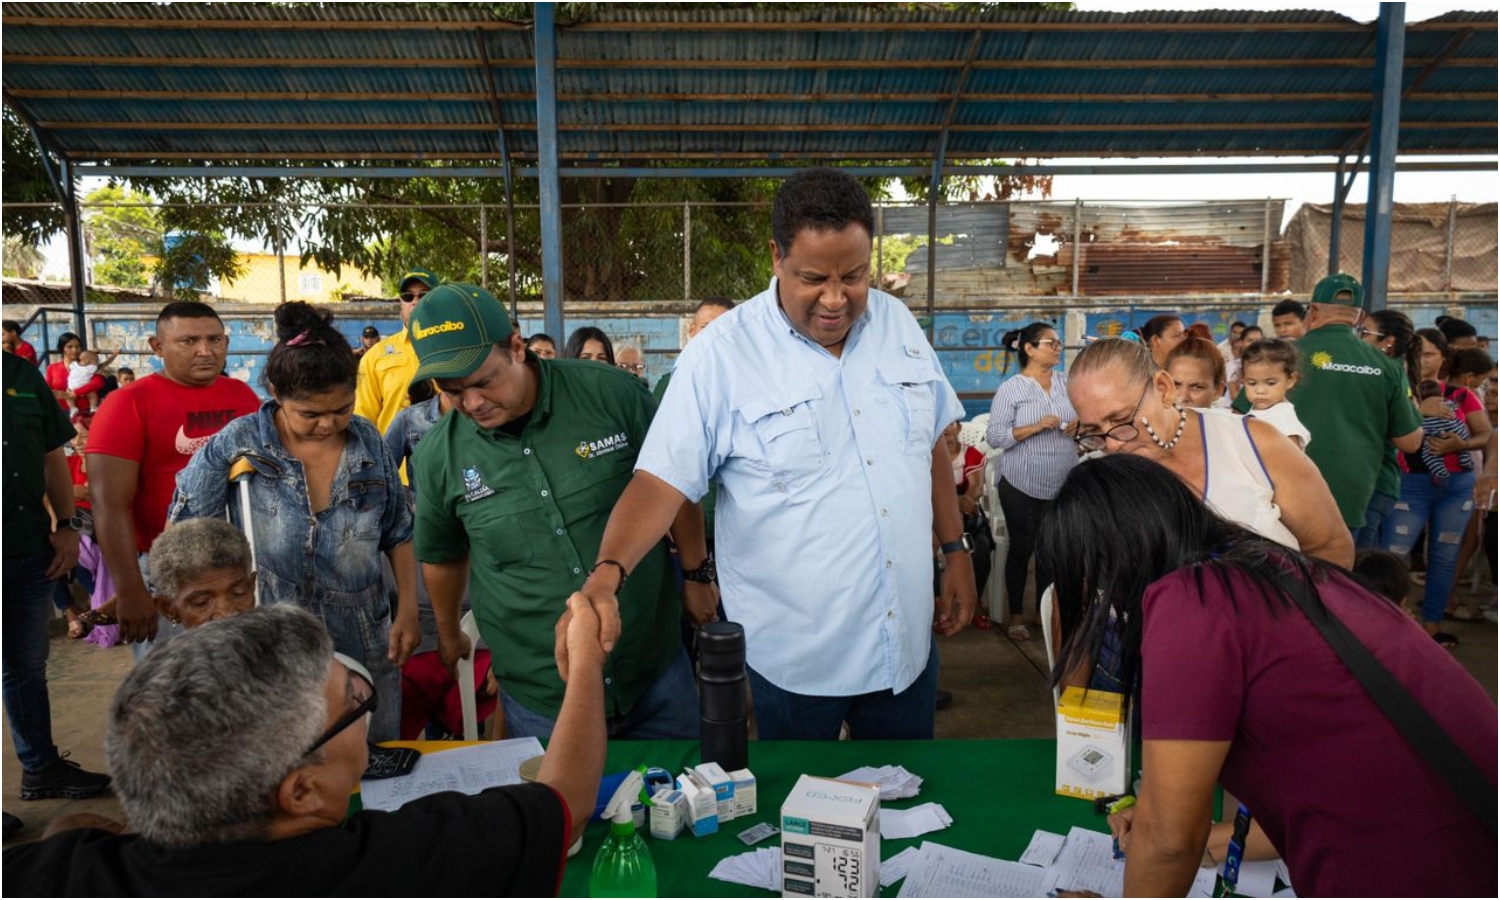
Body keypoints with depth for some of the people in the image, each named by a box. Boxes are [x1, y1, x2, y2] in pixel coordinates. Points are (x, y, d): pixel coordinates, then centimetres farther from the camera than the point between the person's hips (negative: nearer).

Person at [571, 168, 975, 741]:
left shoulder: (899, 325, 1)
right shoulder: (720, 354, -15)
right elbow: (662, 481, -17)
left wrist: (955, 550, 10)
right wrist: (608, 573, -31)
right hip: (793, 655, -4)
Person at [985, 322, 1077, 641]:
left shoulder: (1066, 383, 5)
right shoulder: (1010, 389, -10)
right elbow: (994, 437, -14)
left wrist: (1080, 425, -8)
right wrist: (1036, 427, -23)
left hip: (1063, 484, 4)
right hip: (1022, 486, -4)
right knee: (1021, 549, 8)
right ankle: (1016, 615, 22)